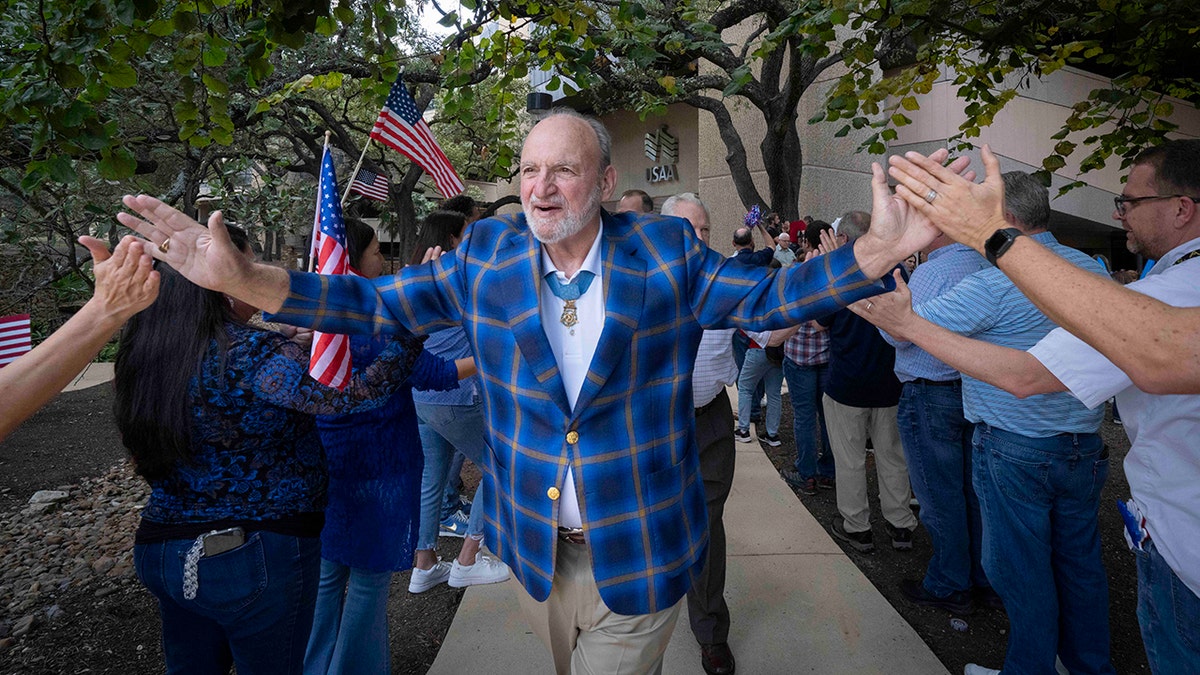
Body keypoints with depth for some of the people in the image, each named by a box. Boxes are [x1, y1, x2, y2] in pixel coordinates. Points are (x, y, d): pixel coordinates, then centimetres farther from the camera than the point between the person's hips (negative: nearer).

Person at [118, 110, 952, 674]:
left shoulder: (668, 251, -8)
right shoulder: (487, 253, -4)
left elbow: (767, 297, -5)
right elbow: (376, 303, -1)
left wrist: (876, 253, -20)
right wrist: (245, 279, -12)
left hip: (639, 552, -2)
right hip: (534, 545, 3)